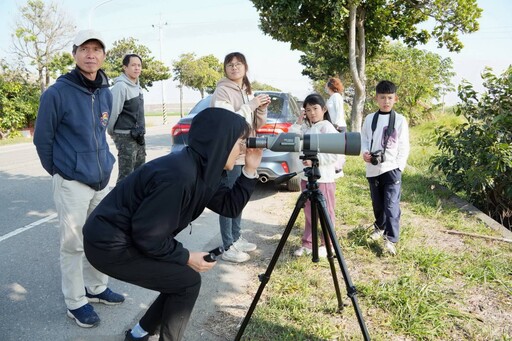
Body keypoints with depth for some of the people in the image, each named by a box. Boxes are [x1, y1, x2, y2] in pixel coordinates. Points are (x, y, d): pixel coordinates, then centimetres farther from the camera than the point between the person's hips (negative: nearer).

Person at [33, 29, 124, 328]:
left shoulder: (107, 93, 3)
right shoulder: (57, 93, -14)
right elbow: (42, 140, -4)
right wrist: (60, 173, 5)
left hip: (103, 179, 6)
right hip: (72, 183, -6)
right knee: (74, 245, 5)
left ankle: (96, 288, 34)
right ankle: (76, 302, 21)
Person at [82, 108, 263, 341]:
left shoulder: (201, 171, -2)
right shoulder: (178, 175, -30)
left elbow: (230, 206, 4)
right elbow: (147, 236, -25)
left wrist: (250, 171, -4)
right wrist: (187, 257, -12)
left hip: (127, 238, 9)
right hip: (109, 245, -9)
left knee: (180, 278, 14)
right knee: (187, 281, -5)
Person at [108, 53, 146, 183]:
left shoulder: (137, 86, 14)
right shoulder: (121, 86, -14)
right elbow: (113, 111, -16)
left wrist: (141, 132, 16)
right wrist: (111, 132, -5)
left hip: (139, 137, 9)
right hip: (126, 137, -9)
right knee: (126, 175, -5)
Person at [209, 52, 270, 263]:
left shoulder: (247, 92, 15)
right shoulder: (222, 91, -10)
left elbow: (256, 125, 15)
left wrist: (262, 109, -4)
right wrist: (251, 105, -20)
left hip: (245, 153, 8)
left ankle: (237, 238, 27)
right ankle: (228, 248, 2)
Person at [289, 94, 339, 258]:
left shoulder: (327, 127, -10)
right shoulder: (306, 127, 12)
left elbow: (334, 154, -18)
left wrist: (315, 160, -26)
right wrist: (298, 124, 1)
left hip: (324, 178, -7)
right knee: (309, 213, 15)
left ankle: (327, 245, 17)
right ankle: (307, 243, 26)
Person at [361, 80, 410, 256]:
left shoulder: (400, 120, -2)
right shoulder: (369, 119, 5)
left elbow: (404, 146, -1)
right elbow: (364, 139, 10)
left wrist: (398, 166, -9)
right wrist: (365, 153, -10)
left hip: (392, 168, -3)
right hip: (373, 169, 3)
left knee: (391, 205, -9)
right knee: (377, 203, 17)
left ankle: (391, 239, -4)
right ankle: (379, 227, 39)